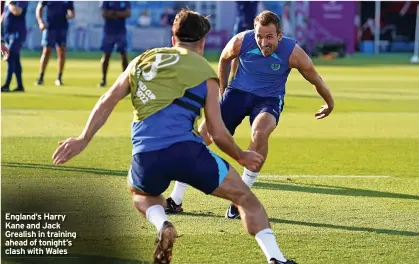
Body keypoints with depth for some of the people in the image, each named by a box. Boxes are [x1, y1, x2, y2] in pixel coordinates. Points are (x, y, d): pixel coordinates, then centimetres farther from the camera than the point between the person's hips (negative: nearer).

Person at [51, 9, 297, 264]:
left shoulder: (143, 60, 22)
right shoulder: (204, 72, 11)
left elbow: (107, 101, 19)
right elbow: (218, 134, 9)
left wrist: (83, 140, 26)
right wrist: (241, 156, 27)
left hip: (145, 156, 3)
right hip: (185, 148, -3)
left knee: (142, 194, 37)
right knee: (245, 197, 13)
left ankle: (162, 225, 5)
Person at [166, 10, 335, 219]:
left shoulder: (293, 53, -21)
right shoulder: (241, 42, -18)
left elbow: (314, 79, -2)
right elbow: (224, 59, 7)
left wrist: (329, 103, 13)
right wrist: (222, 90, 17)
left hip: (269, 99, -2)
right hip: (238, 92, 2)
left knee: (260, 133, -35)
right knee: (202, 134, -12)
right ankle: (175, 200, -2)